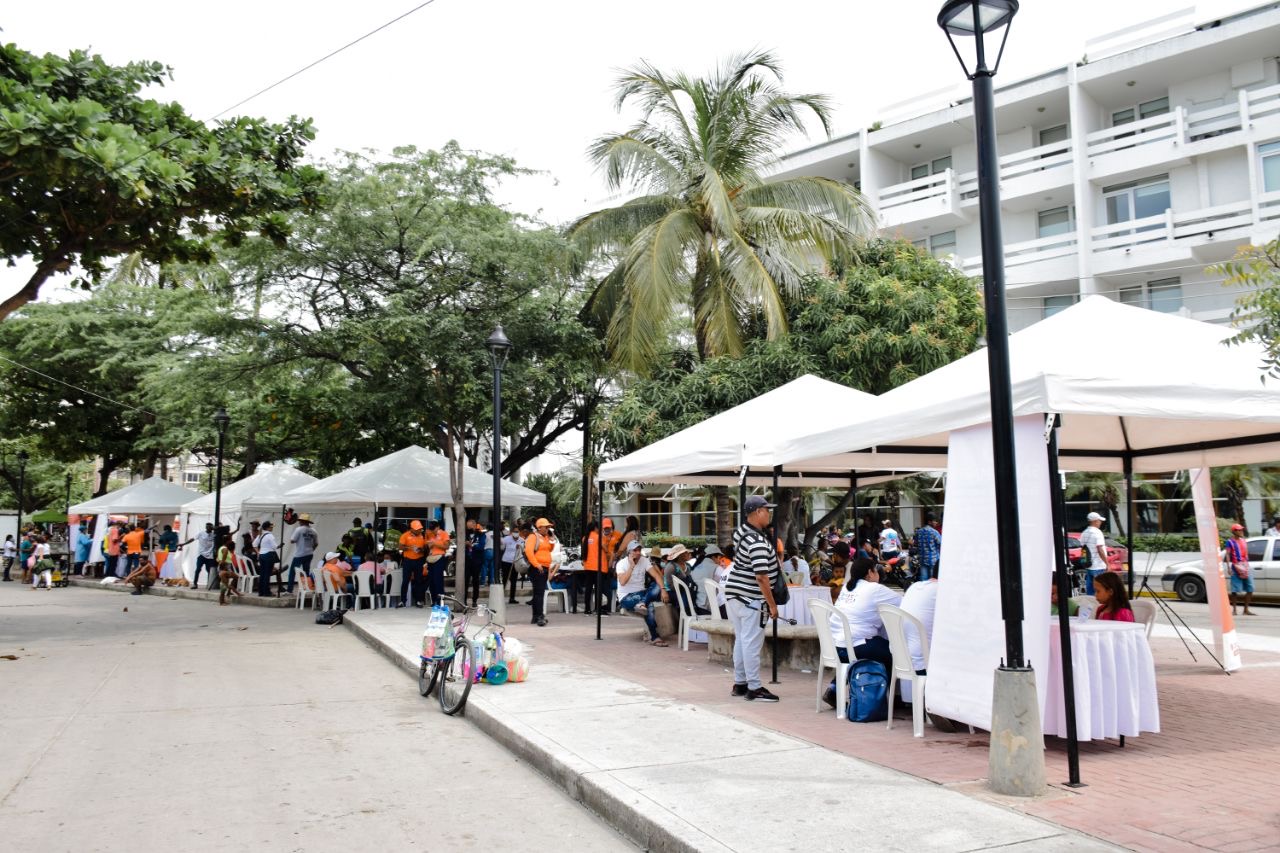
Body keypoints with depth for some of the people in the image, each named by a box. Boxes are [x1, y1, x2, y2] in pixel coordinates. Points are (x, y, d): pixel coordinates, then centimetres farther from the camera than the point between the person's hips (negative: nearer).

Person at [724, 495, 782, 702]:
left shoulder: (740, 530, 7)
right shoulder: (757, 542, -22)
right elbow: (761, 577, -25)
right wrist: (772, 604, -19)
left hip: (734, 593, 10)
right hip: (750, 598, -10)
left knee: (741, 639, 15)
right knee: (752, 643, -4)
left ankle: (739, 684, 22)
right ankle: (754, 688, 2)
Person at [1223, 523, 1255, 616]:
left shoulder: (1244, 541, 15)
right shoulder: (1230, 542, -4)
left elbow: (1246, 554, 21)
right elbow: (1227, 555, -8)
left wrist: (1247, 566, 17)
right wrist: (1229, 567, -16)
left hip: (1245, 566, 6)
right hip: (1236, 566, -6)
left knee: (1250, 589, 4)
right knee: (1235, 589, -4)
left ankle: (1246, 610, 13)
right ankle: (1234, 610, 3)